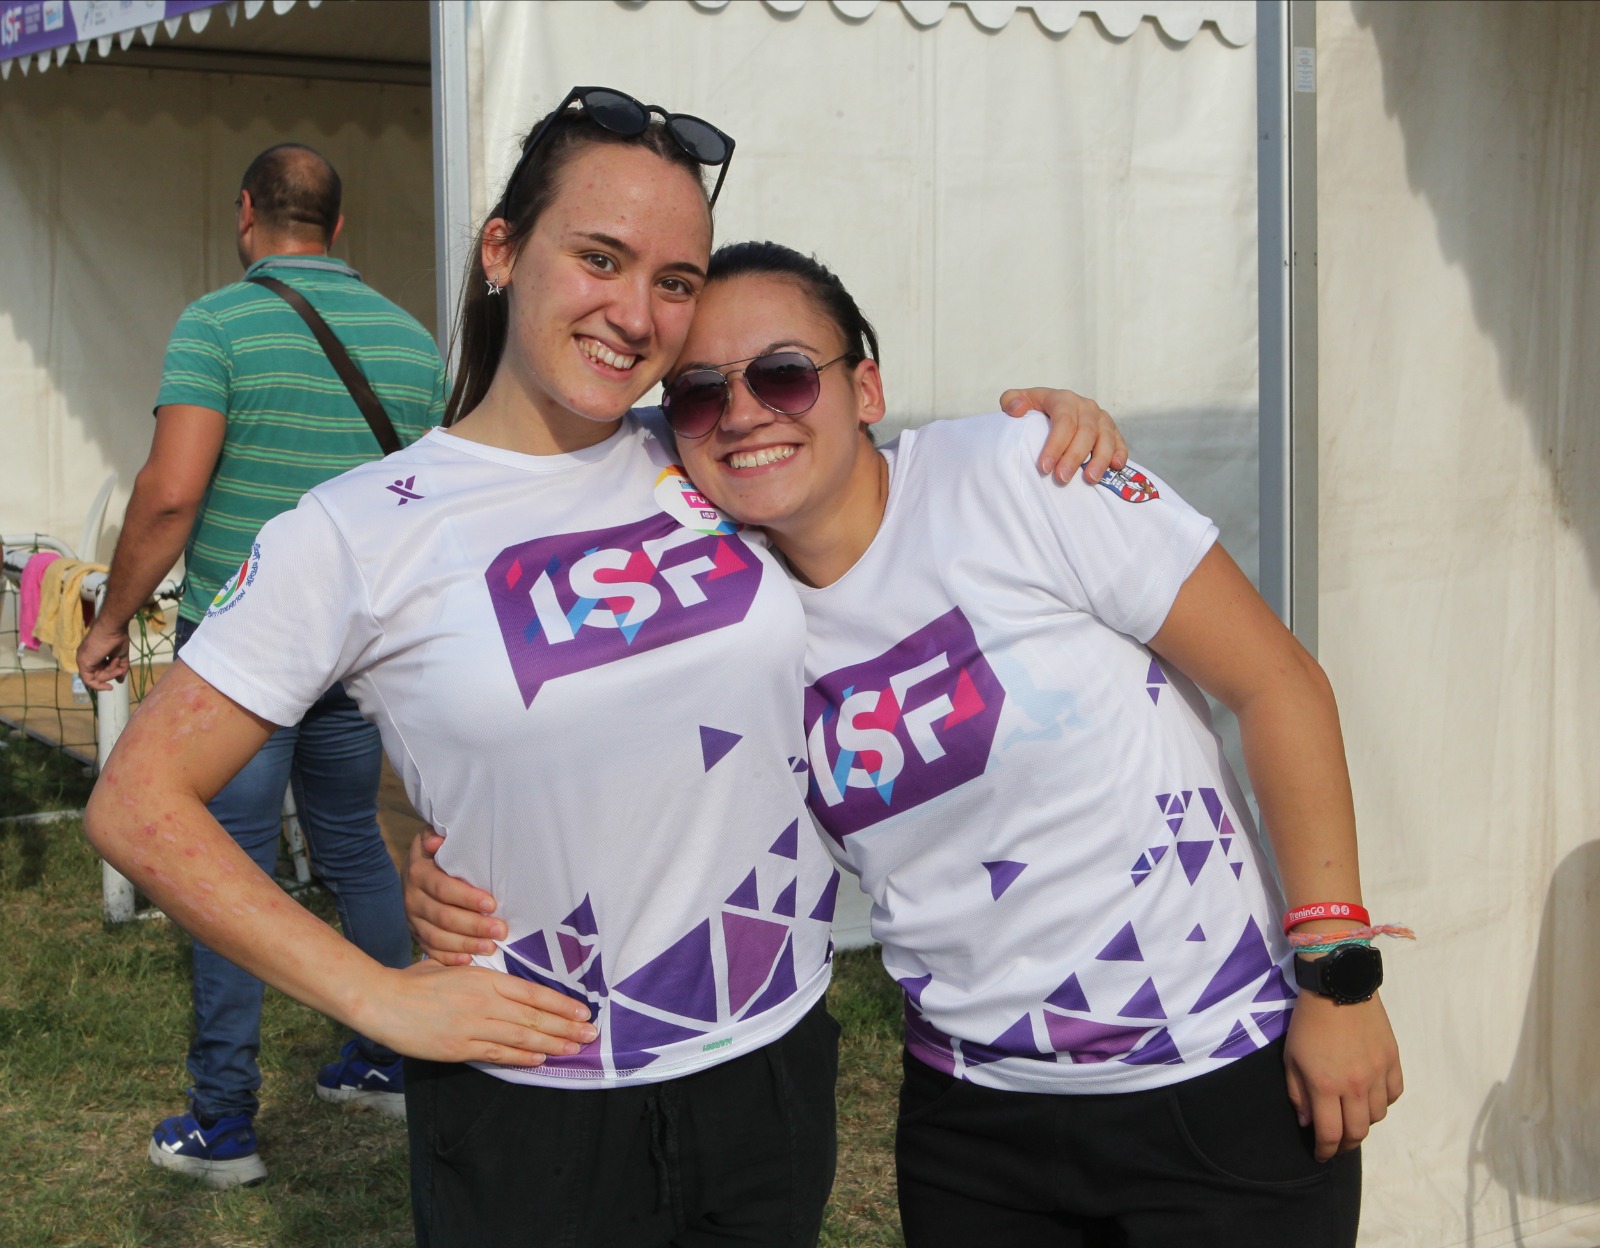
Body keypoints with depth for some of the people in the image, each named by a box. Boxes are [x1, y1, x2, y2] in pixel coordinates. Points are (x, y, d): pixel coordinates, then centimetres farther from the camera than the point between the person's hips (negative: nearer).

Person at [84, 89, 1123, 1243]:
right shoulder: (360, 534, -9)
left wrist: (1045, 419, -1)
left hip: (778, 1074, 4)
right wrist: (381, 999, -11)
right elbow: (140, 804, -7)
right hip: (535, 1115, -3)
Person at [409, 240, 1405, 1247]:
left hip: (1220, 1080, -4)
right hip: (970, 1115, 4)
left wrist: (1338, 973, -14)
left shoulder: (1018, 478, -15)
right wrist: (466, 889, -12)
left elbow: (1278, 681, -13)